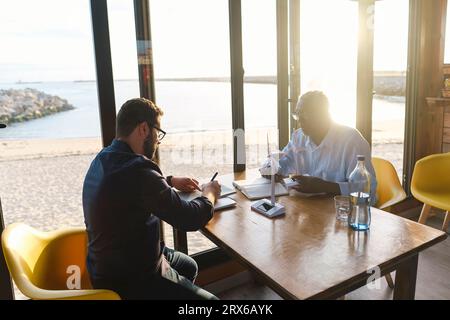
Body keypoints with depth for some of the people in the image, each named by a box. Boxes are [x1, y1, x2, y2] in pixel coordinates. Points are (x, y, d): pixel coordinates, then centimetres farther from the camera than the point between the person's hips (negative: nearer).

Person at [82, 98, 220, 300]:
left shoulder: (104, 159, 0)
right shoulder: (136, 170, -31)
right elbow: (190, 219, -24)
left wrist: (170, 181, 13)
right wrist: (209, 194, -5)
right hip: (128, 280, -10)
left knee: (189, 267, 26)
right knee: (210, 298, -1)